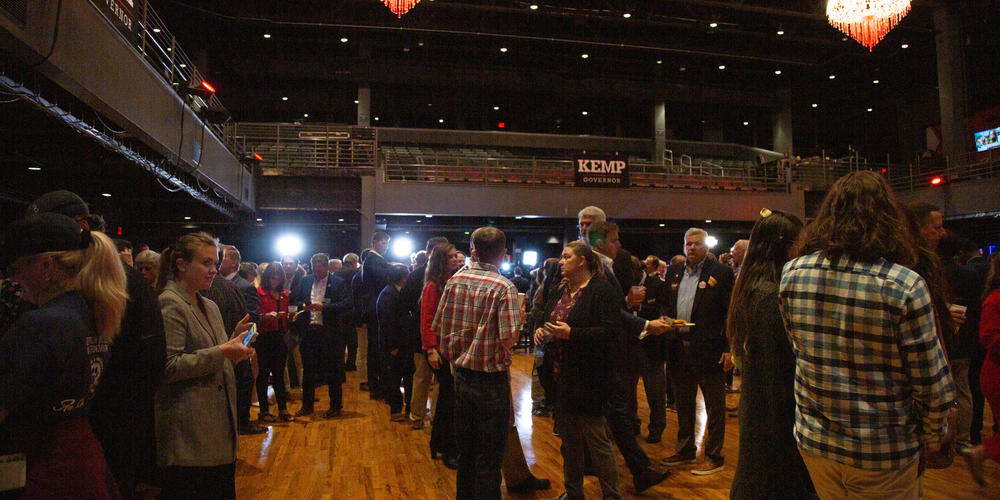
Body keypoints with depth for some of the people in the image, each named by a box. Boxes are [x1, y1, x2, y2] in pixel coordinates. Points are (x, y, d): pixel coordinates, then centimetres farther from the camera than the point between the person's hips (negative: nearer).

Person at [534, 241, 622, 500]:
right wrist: (542, 331, 1)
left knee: (597, 439, 1)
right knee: (568, 439, 18)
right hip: (562, 376, 8)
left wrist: (572, 333, -25)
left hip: (589, 377, -8)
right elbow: (549, 321, 23)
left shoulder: (602, 290, -13)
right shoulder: (560, 291, 13)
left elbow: (610, 332, -21)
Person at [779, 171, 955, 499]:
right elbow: (933, 385, -13)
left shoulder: (792, 273, -9)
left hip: (812, 439, 4)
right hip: (882, 453, -3)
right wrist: (933, 440, 4)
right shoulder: (905, 286, -21)